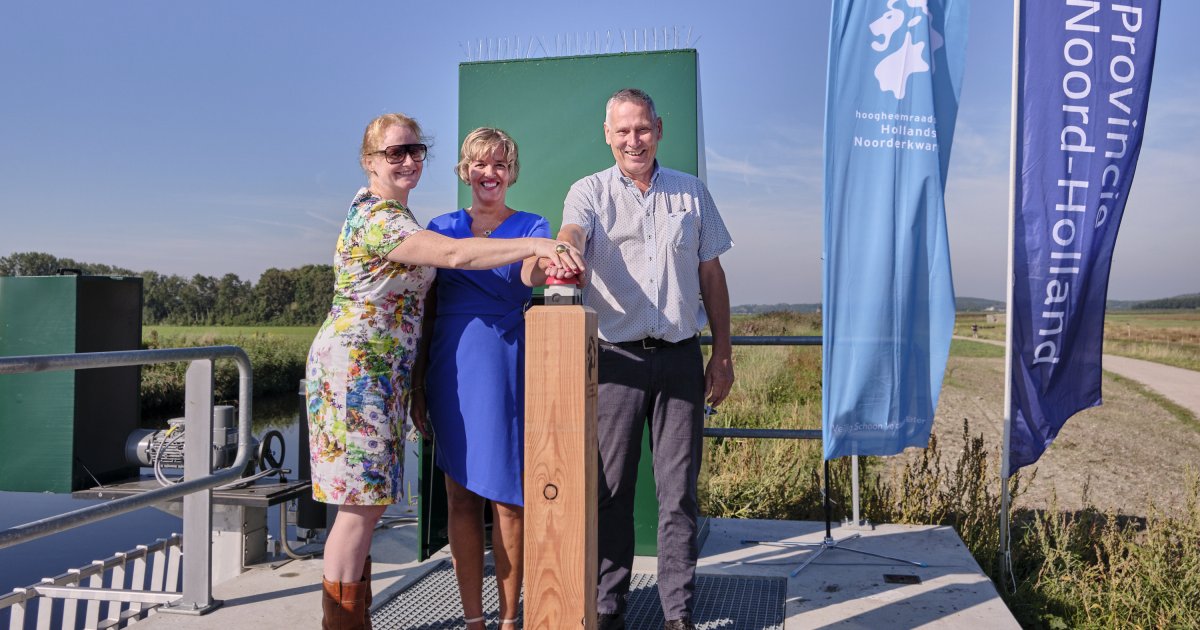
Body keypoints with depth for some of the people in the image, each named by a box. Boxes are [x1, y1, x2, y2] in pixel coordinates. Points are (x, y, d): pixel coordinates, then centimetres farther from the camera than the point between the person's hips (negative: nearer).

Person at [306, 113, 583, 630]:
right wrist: (535, 246, -34)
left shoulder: (393, 214, 17)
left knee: (365, 501, 11)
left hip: (380, 372, 10)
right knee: (364, 502, -6)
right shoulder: (377, 218, -15)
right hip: (359, 367, -10)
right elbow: (453, 254, -29)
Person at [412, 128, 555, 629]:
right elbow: (425, 308, 12)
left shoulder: (530, 226, 6)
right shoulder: (441, 227, 12)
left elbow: (530, 276, -16)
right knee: (461, 493, 7)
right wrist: (415, 381, 7)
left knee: (507, 495, 0)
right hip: (450, 366, 3)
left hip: (506, 364, -2)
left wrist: (543, 266, -41)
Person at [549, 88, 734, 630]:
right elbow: (572, 232, -18)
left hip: (680, 357, 2)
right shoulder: (589, 191, 5)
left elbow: (711, 275, 14)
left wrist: (722, 353, 10)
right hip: (615, 357, -1)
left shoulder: (691, 193, 12)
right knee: (610, 486, 4)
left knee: (678, 487, 4)